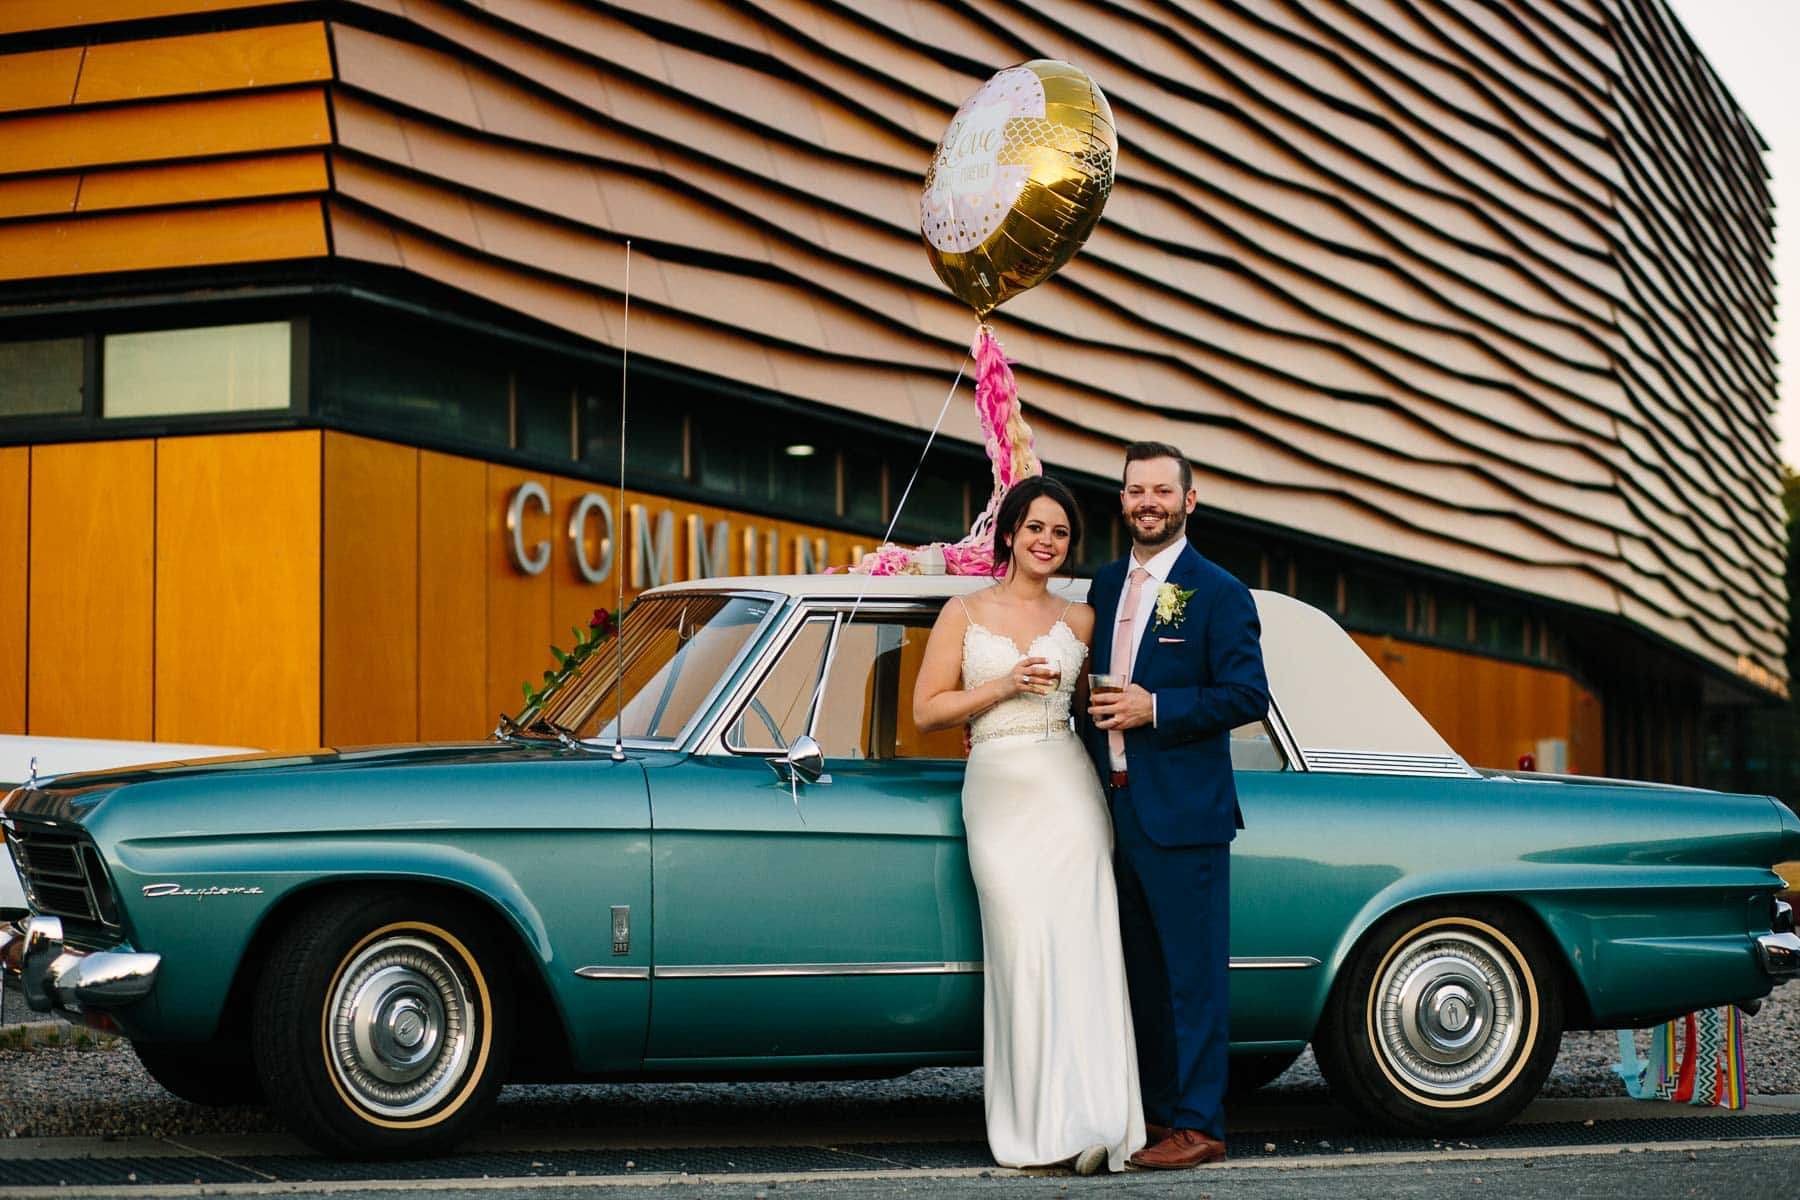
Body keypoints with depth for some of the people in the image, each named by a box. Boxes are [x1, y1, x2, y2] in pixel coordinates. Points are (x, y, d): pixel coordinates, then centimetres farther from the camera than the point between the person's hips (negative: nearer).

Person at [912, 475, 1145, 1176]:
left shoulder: (1079, 621, 12)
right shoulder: (965, 613, 8)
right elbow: (927, 711, 4)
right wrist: (1005, 684, -6)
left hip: (1066, 791, 1)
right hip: (996, 795, -1)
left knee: (1078, 948, -8)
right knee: (1024, 948, -10)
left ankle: (1092, 1122, -9)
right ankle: (1038, 1124, -6)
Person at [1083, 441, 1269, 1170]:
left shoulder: (1218, 594, -6)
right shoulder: (1106, 585, 14)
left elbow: (1248, 695, -11)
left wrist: (1155, 709, -17)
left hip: (1183, 816, -7)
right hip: (1116, 810, 7)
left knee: (1193, 973, -3)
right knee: (1141, 973, 12)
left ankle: (1198, 1127, 1)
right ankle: (1155, 1112, 20)